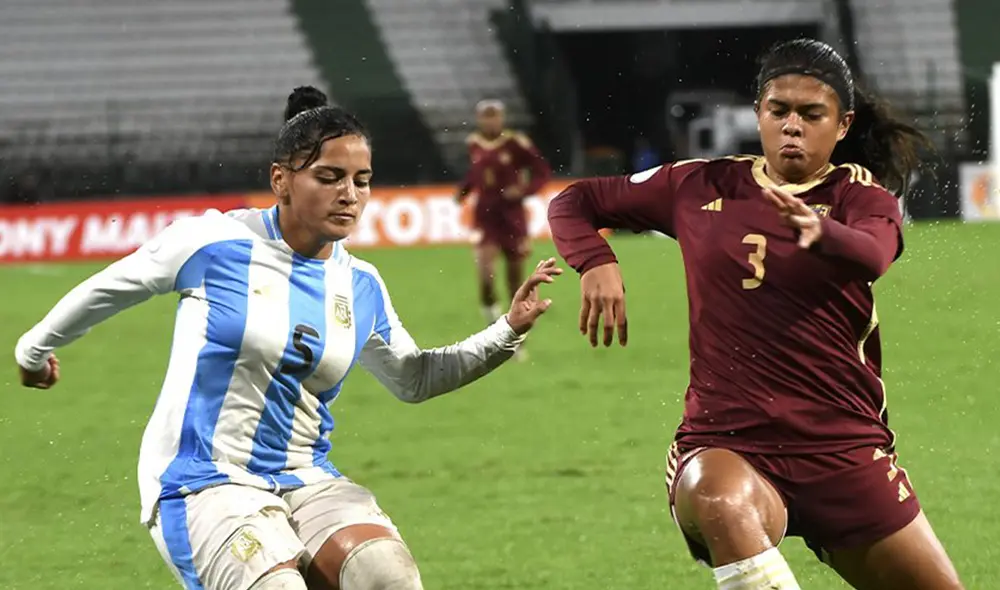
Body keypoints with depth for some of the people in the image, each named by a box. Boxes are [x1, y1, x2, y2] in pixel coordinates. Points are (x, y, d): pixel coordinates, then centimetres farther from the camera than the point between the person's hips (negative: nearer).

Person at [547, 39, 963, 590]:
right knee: (724, 504, -38)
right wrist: (596, 264, -6)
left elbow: (873, 254, -24)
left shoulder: (858, 193, 2)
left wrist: (819, 231, -47)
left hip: (844, 449, 1)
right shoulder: (702, 187, 8)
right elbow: (573, 204, 17)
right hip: (724, 445, -1)